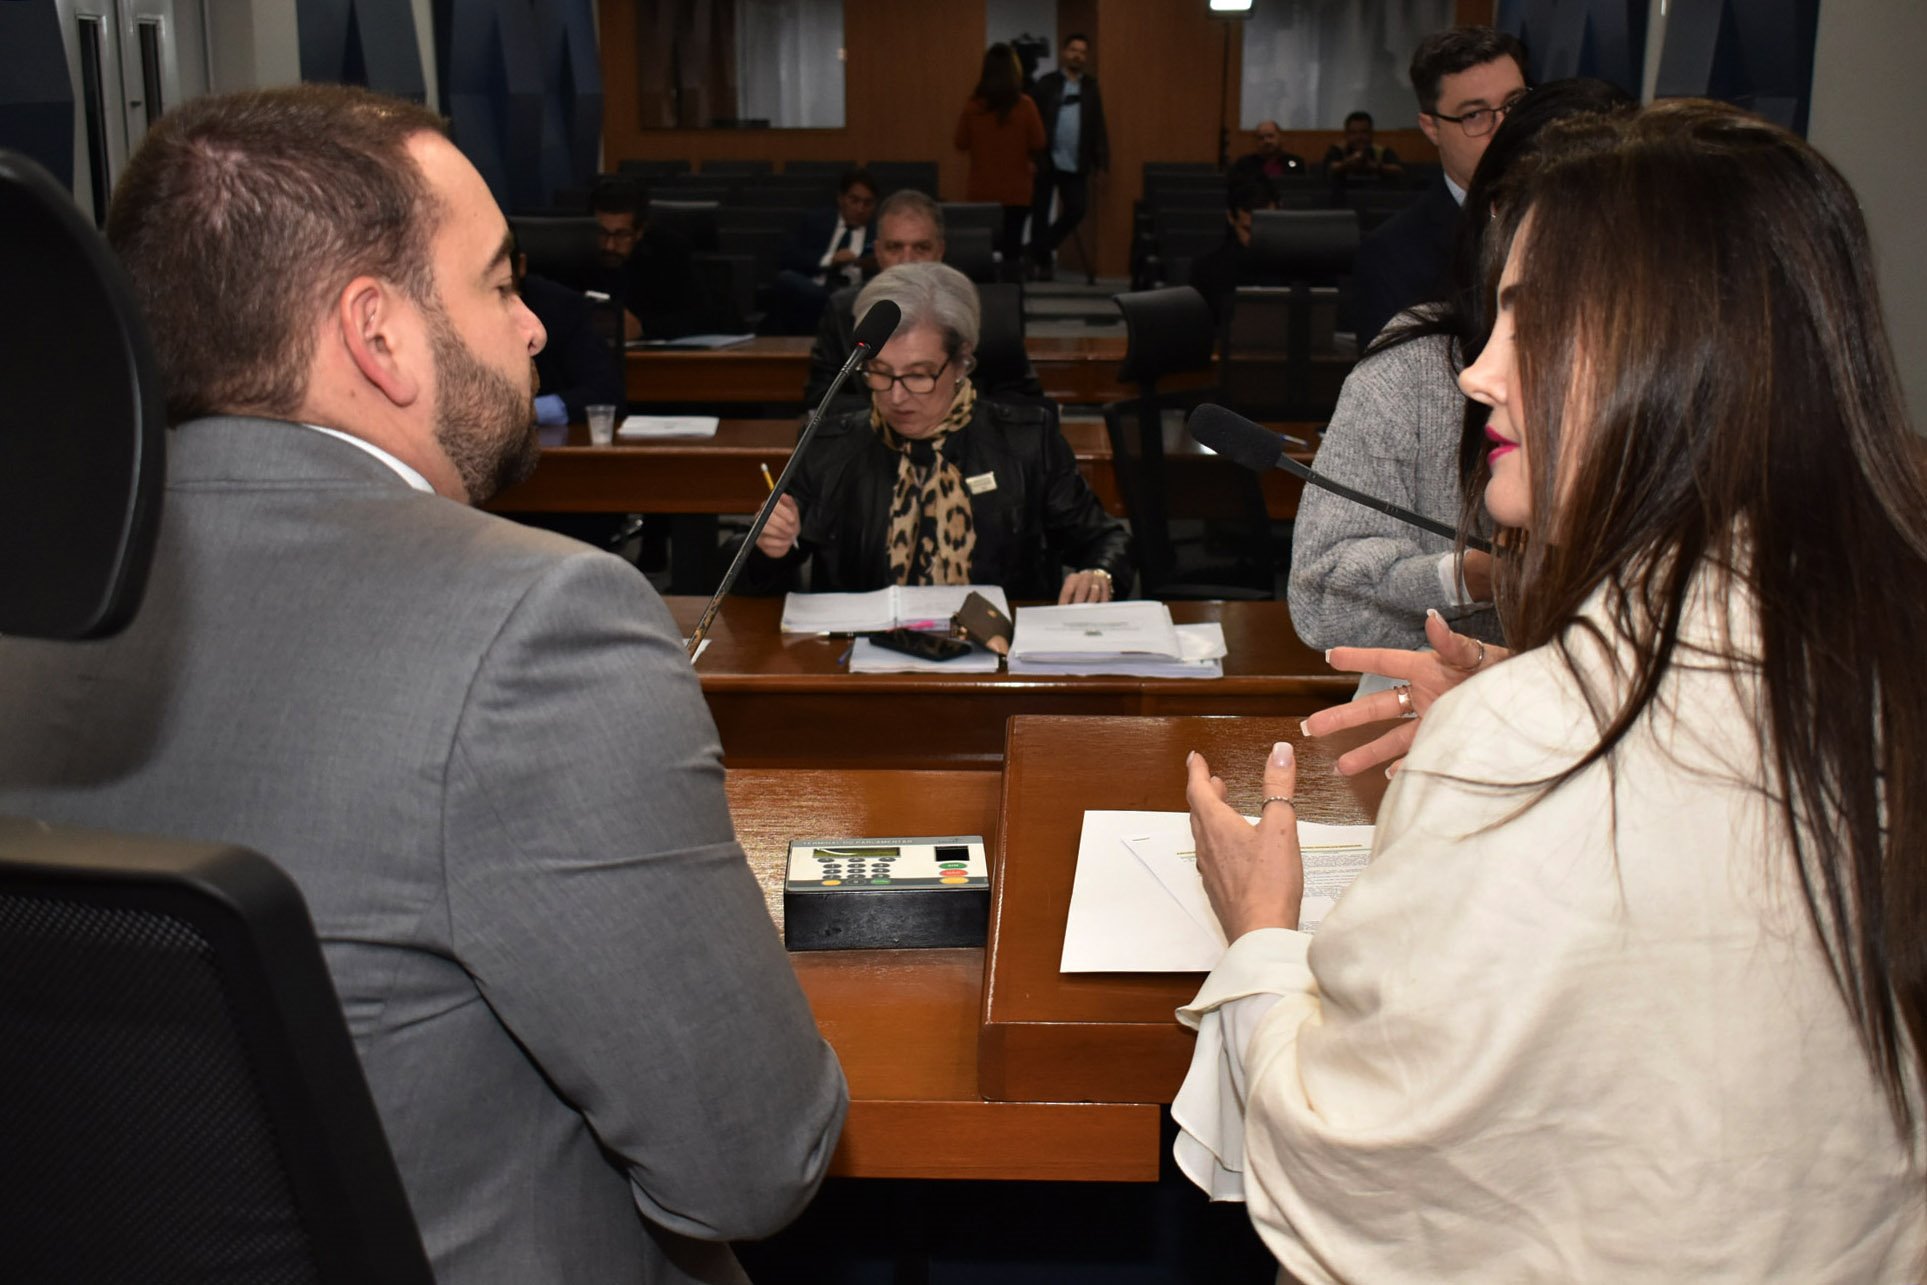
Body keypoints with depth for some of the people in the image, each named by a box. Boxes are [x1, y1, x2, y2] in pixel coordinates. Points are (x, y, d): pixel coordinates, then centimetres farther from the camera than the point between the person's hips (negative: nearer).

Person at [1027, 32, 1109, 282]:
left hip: (1076, 165, 2)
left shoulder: (1090, 87, 9)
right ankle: (1040, 261, 14)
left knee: (1077, 210, -1)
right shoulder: (1047, 83, 2)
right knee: (1040, 214, 3)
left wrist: (1101, 160, 0)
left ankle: (1040, 251, 17)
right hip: (1046, 161, -2)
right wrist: (1031, 156, -11)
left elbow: (1098, 127, 7)